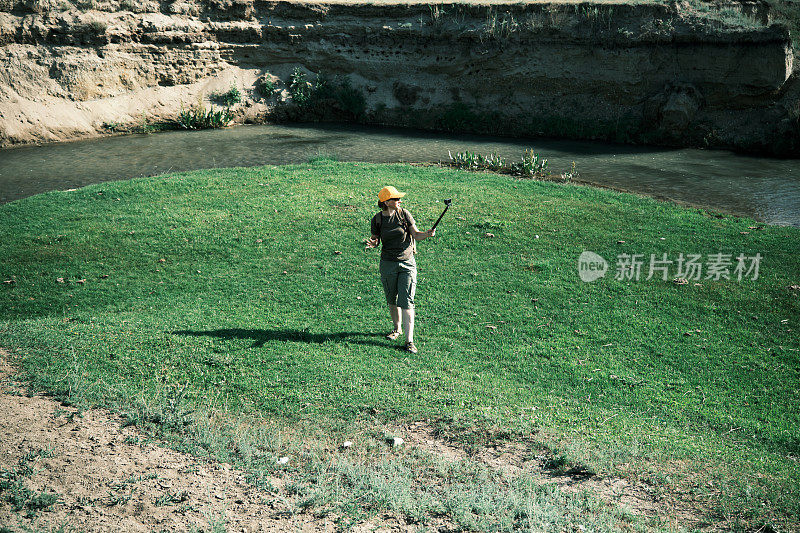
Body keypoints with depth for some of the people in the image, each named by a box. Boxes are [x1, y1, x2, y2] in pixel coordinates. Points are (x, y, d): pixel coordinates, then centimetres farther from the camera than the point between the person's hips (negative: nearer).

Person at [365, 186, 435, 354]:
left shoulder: (404, 214, -3)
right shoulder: (377, 219, -2)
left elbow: (416, 235, -2)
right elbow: (375, 238, 5)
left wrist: (427, 234, -22)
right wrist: (372, 243, -18)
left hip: (407, 263, -1)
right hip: (388, 264, 1)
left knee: (406, 302, -8)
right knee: (392, 300, 14)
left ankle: (409, 340, -7)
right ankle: (397, 329, 39)